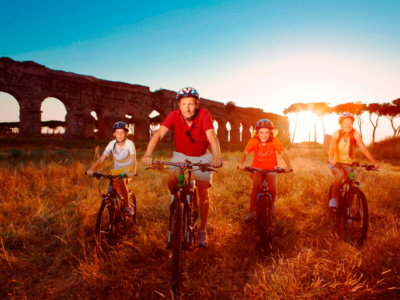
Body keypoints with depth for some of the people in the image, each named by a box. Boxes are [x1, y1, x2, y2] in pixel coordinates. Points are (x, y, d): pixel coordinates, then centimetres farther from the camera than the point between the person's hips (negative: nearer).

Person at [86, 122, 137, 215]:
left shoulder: (129, 143, -17)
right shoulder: (112, 144, -10)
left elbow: (133, 159, -27)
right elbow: (101, 159, -16)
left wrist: (132, 172, -45)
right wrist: (91, 169, -31)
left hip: (127, 169, -4)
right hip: (116, 170, 4)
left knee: (121, 181, -32)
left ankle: (127, 207, -19)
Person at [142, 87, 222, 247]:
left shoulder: (204, 115, -25)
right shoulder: (174, 115, -22)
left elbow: (212, 137, -37)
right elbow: (159, 134, -34)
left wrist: (217, 158, -55)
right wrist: (147, 154, -51)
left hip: (201, 157, -1)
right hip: (181, 155, 1)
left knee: (203, 191, -6)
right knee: (171, 182, -24)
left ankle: (202, 231, 11)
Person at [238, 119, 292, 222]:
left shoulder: (274, 140, -15)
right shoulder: (253, 141, -16)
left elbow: (283, 153, -23)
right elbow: (245, 153, -26)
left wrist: (288, 166, -40)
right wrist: (241, 164, -46)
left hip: (270, 169, 1)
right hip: (257, 168, -1)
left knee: (273, 187, -21)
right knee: (255, 186, -25)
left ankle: (272, 204, 13)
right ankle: (251, 212, -12)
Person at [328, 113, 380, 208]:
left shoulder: (355, 133, -13)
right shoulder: (336, 133, -16)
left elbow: (363, 148, -19)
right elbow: (333, 147, -30)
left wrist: (374, 162, -30)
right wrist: (331, 158, -50)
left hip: (348, 164, 3)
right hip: (335, 163, -3)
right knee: (340, 174, -34)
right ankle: (333, 199, -19)